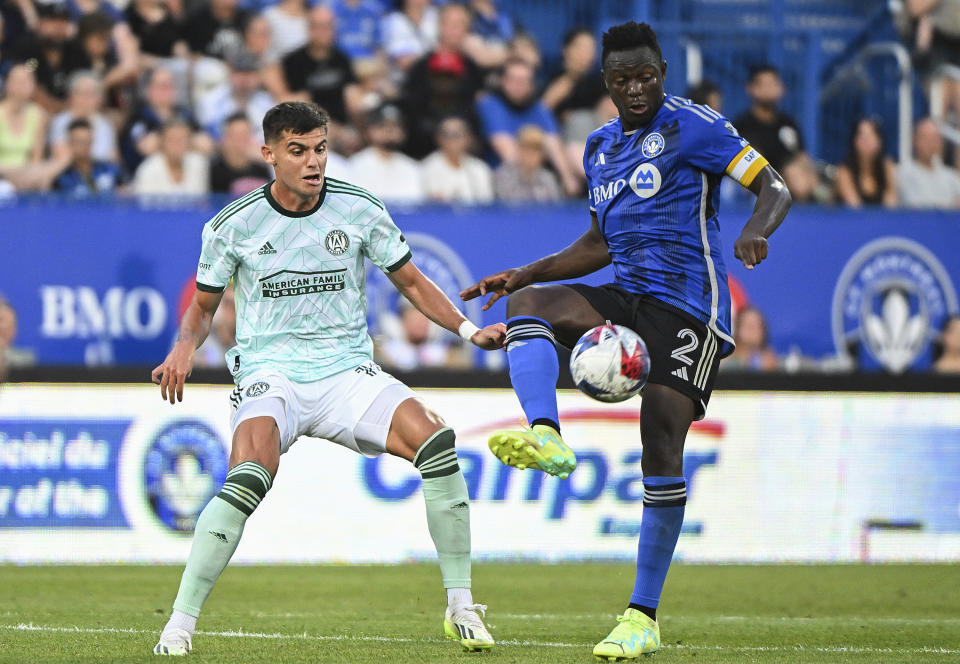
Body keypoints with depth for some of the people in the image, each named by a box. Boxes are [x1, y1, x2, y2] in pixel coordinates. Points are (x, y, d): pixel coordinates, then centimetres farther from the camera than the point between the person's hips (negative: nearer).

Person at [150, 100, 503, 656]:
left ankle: (461, 607, -12)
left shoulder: (360, 210, 1)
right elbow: (204, 305, 12)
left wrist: (469, 330, -1)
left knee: (435, 440, -24)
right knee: (249, 477, -33)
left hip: (348, 371, 2)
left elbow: (411, 282, 13)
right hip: (269, 375, -2)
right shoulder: (234, 225, -1)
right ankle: (180, 625, -23)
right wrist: (186, 347, -9)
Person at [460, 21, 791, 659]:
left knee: (661, 440, -14)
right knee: (527, 304, -19)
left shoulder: (693, 125, -4)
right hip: (627, 297, 7)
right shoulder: (600, 147, 17)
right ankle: (546, 438, -43)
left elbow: (773, 187, -10)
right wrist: (525, 274, 17)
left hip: (688, 306, -7)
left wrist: (756, 231, -31)